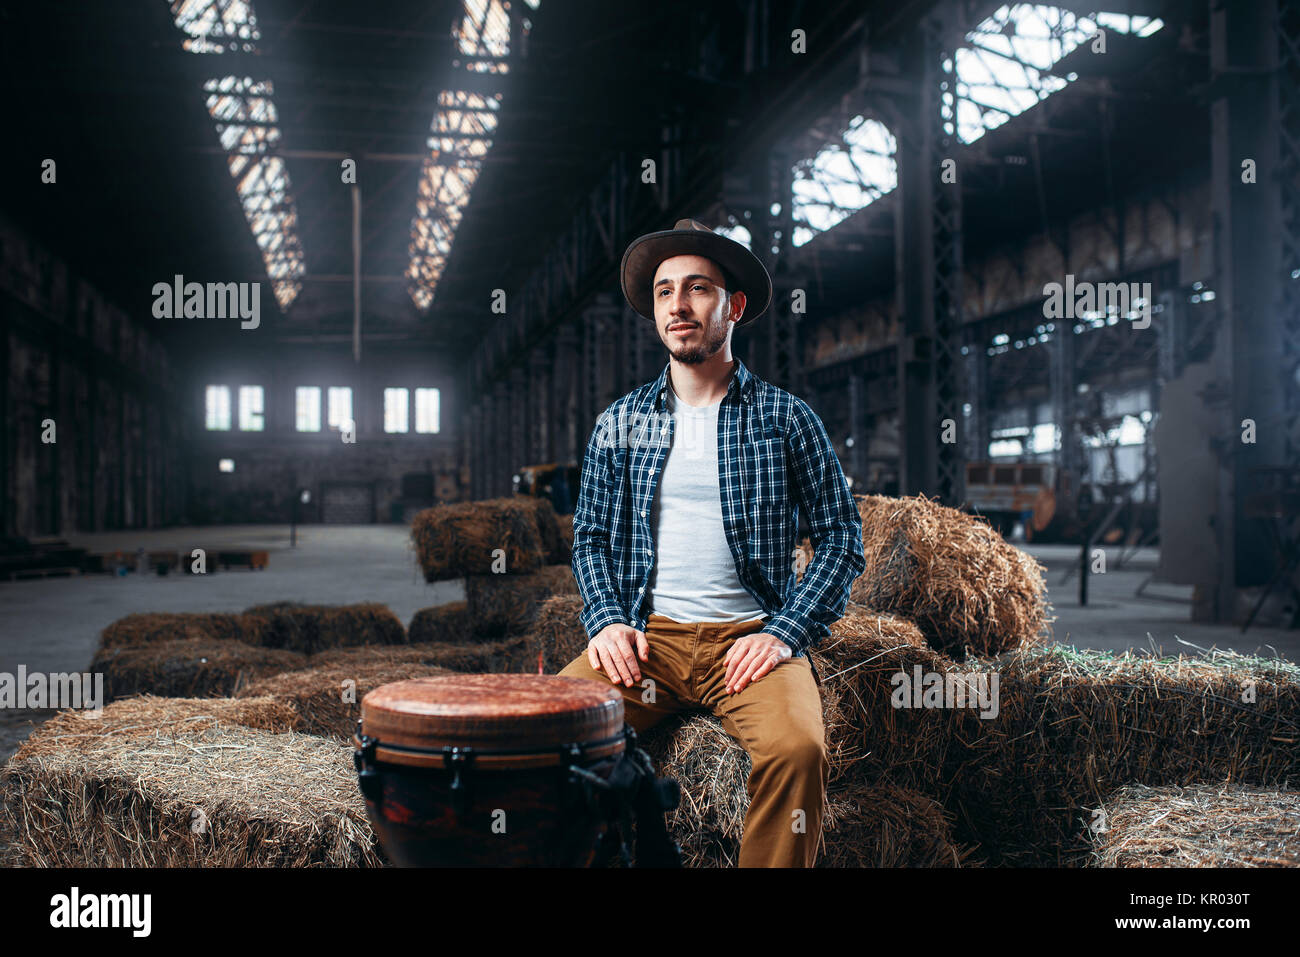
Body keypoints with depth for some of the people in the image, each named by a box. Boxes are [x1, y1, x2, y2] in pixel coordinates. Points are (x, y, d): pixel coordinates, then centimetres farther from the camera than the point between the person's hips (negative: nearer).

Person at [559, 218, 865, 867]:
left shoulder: (783, 417, 5)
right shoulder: (619, 424, 12)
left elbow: (841, 535, 5)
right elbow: (590, 537, 17)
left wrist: (786, 632, -8)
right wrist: (606, 620, -2)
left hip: (751, 637, -2)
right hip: (645, 636, 2)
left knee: (797, 747, -31)